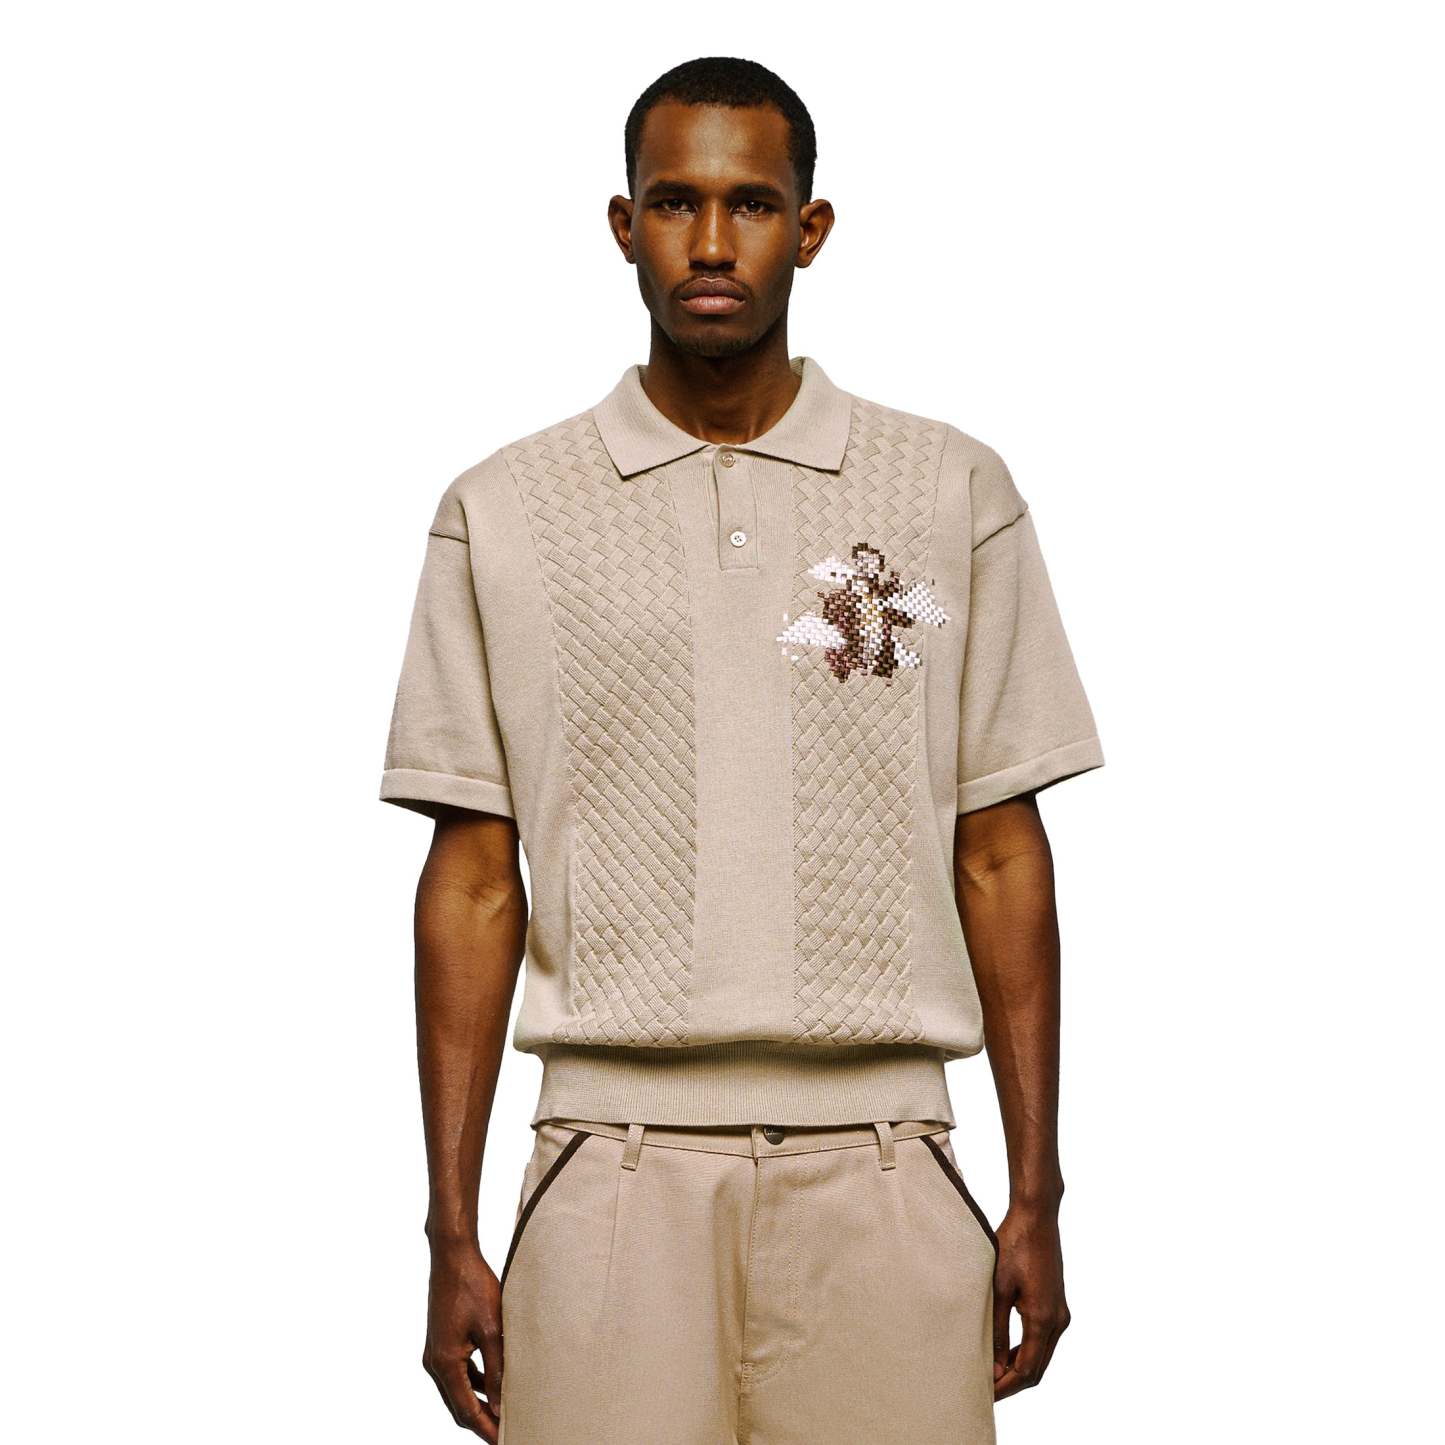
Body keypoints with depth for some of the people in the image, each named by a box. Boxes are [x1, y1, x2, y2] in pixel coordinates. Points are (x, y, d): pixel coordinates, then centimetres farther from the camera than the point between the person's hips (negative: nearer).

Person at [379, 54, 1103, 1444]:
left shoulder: (954, 493, 6)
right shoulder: (502, 514, 5)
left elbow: (1000, 856, 7)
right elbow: (474, 882, 5)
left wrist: (1037, 1196, 4)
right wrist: (452, 1237, 2)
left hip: (878, 1172, 0)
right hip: (614, 1172, 0)